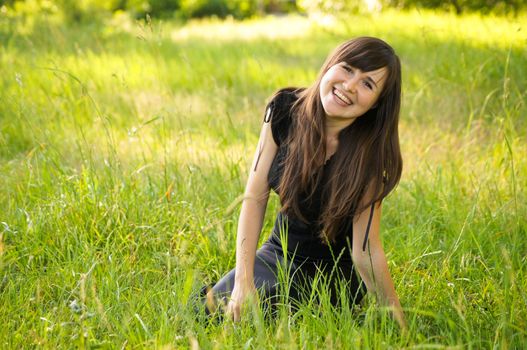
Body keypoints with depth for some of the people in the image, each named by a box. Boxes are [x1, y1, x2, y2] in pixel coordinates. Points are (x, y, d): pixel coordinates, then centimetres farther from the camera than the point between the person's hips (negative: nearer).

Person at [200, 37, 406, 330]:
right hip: (279, 252, 4)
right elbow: (255, 196, -11)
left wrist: (401, 325, -23)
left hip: (333, 276, -3)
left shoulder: (368, 155, -23)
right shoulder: (285, 110, -14)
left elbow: (366, 252, -19)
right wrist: (243, 280, -17)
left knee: (219, 307, -19)